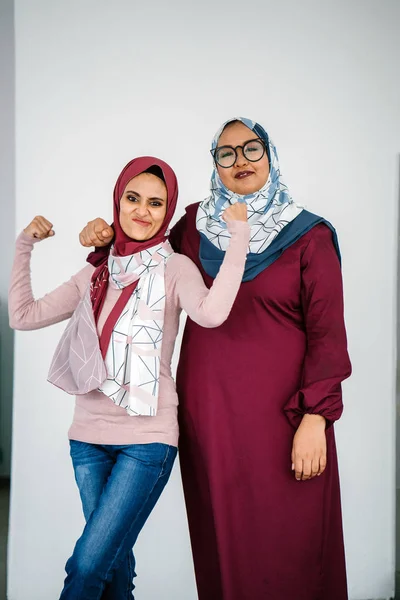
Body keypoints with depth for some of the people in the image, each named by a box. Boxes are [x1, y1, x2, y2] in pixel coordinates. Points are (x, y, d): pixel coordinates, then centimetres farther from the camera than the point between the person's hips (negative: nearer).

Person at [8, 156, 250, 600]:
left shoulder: (175, 269, -4)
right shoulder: (95, 275, 10)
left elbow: (210, 313, -26)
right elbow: (23, 316, 6)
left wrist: (239, 238, -24)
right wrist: (24, 247, 5)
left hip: (147, 439, -5)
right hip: (89, 436, 5)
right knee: (114, 560, 13)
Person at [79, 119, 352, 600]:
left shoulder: (308, 235, -2)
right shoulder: (195, 224, 9)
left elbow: (327, 333, -5)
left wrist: (315, 417, -14)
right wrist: (108, 240, 4)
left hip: (280, 413, -3)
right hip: (208, 411, 3)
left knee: (287, 543, 1)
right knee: (222, 537, 11)